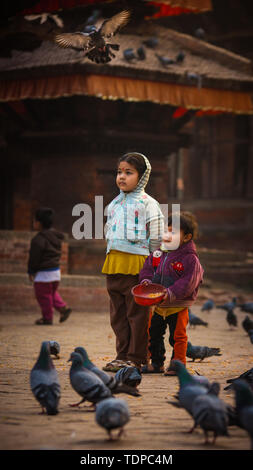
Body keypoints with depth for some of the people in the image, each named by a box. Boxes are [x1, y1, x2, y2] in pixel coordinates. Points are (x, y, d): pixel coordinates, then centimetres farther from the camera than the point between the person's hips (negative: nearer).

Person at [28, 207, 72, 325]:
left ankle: (47, 317, 7)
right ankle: (63, 308, 11)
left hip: (43, 273, -9)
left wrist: (31, 272, -6)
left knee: (43, 295, 3)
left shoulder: (39, 239, -20)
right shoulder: (56, 236, 7)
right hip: (56, 270, 9)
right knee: (52, 293, 23)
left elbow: (34, 257, -17)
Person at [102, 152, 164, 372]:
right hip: (114, 264, 7)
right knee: (118, 313, 9)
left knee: (136, 312, -3)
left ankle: (136, 357, 2)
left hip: (136, 264, -7)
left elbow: (156, 237, -4)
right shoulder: (115, 204, 17)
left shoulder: (147, 203, -3)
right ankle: (122, 354, 16)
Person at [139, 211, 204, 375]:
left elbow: (188, 281, -19)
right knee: (154, 334, 14)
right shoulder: (159, 254, 5)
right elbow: (148, 268, 14)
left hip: (178, 306, -6)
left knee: (177, 336, 2)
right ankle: (156, 363, 26)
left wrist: (171, 293, -27)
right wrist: (146, 280, -7)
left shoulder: (190, 258, -14)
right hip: (158, 306, 6)